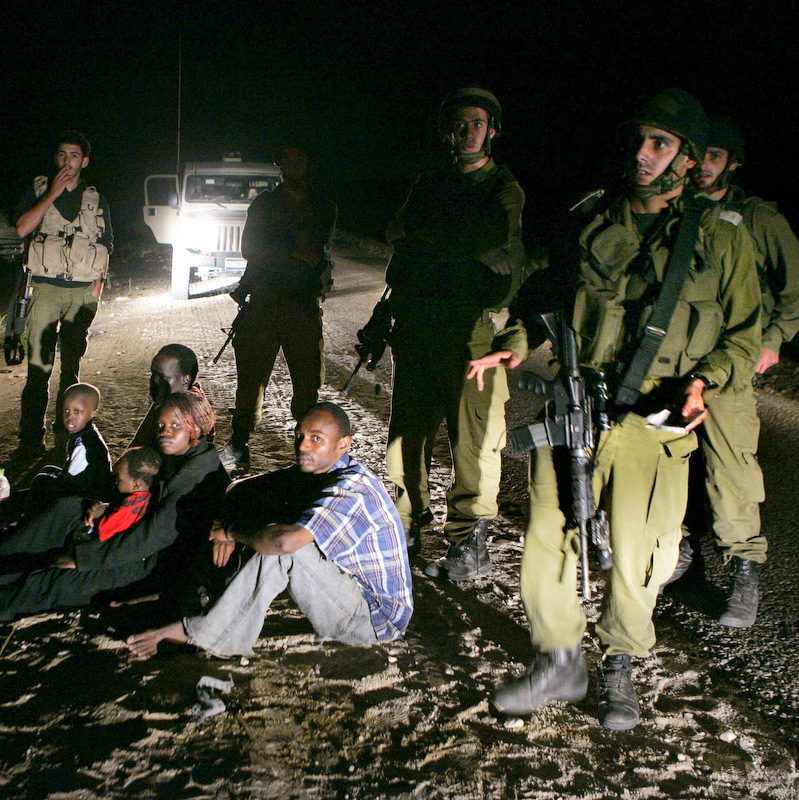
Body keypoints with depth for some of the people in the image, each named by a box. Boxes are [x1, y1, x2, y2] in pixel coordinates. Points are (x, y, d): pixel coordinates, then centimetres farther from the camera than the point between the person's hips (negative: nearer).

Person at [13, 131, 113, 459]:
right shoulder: (38, 190, 9)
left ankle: (65, 429, 18)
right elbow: (22, 228, -8)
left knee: (72, 364, 8)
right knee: (38, 366, -9)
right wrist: (53, 194, -9)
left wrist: (98, 283, 5)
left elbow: (105, 247, 17)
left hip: (83, 291, 2)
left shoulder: (97, 200, 14)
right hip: (46, 288, -2)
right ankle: (31, 438, -9)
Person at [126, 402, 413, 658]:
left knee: (282, 545, -26)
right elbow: (241, 488, 11)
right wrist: (227, 523, -11)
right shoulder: (310, 473, 2)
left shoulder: (351, 490, -27)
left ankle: (194, 632, -19)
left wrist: (233, 532, -21)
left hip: (377, 617, -9)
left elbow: (285, 541, -41)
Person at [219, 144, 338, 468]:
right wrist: (295, 255, -7)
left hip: (305, 304, 0)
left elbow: (318, 255, 8)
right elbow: (250, 250, 3)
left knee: (308, 375, -2)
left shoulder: (325, 209, 13)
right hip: (263, 303, 0)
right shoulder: (264, 204, 12)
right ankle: (239, 442, 6)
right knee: (251, 372, -2)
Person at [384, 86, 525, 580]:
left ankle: (471, 545, 3)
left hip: (473, 328, -5)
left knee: (474, 438, -5)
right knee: (408, 429, 7)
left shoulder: (505, 189, 6)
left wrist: (423, 239, -2)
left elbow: (491, 235, -12)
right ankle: (408, 525, 21)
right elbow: (397, 234, 13)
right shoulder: (429, 186, 22)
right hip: (418, 325, 5)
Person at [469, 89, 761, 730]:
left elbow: (744, 337, 9)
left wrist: (704, 378, -9)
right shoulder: (592, 226, 12)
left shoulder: (722, 238, 6)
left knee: (638, 555, -1)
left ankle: (620, 668, 26)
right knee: (547, 538, -2)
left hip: (655, 421, -2)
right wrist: (519, 344, 2)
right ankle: (559, 663, 20)